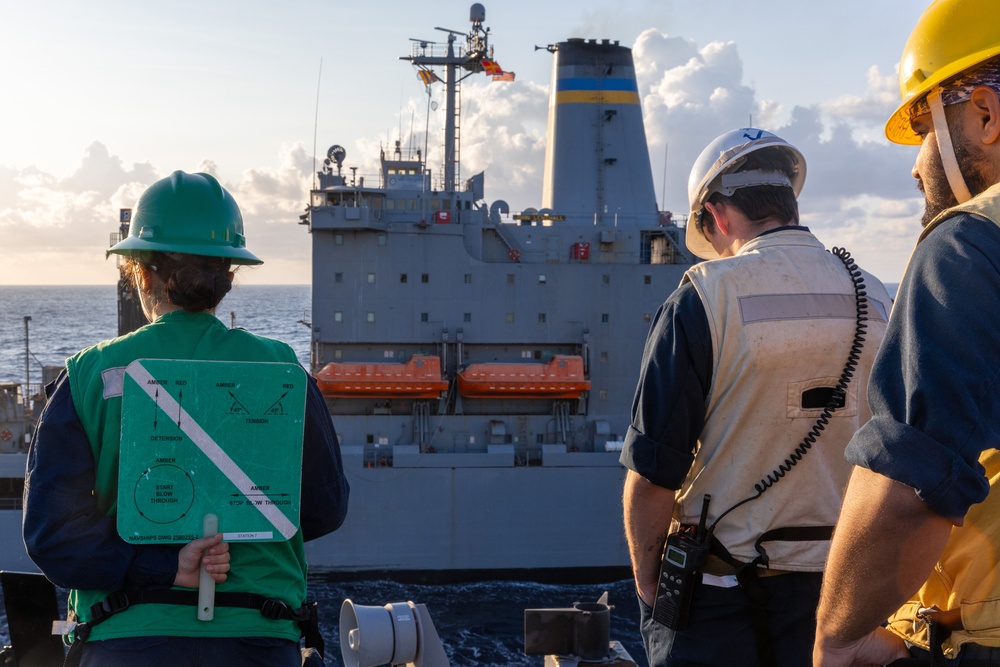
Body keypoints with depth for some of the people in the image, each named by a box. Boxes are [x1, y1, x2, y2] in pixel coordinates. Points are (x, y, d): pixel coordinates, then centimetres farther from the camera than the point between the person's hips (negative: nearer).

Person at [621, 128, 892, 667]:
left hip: (720, 593, -4)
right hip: (833, 583, 5)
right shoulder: (874, 301, 1)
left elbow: (652, 472, -14)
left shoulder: (704, 299, -14)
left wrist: (647, 581, 0)